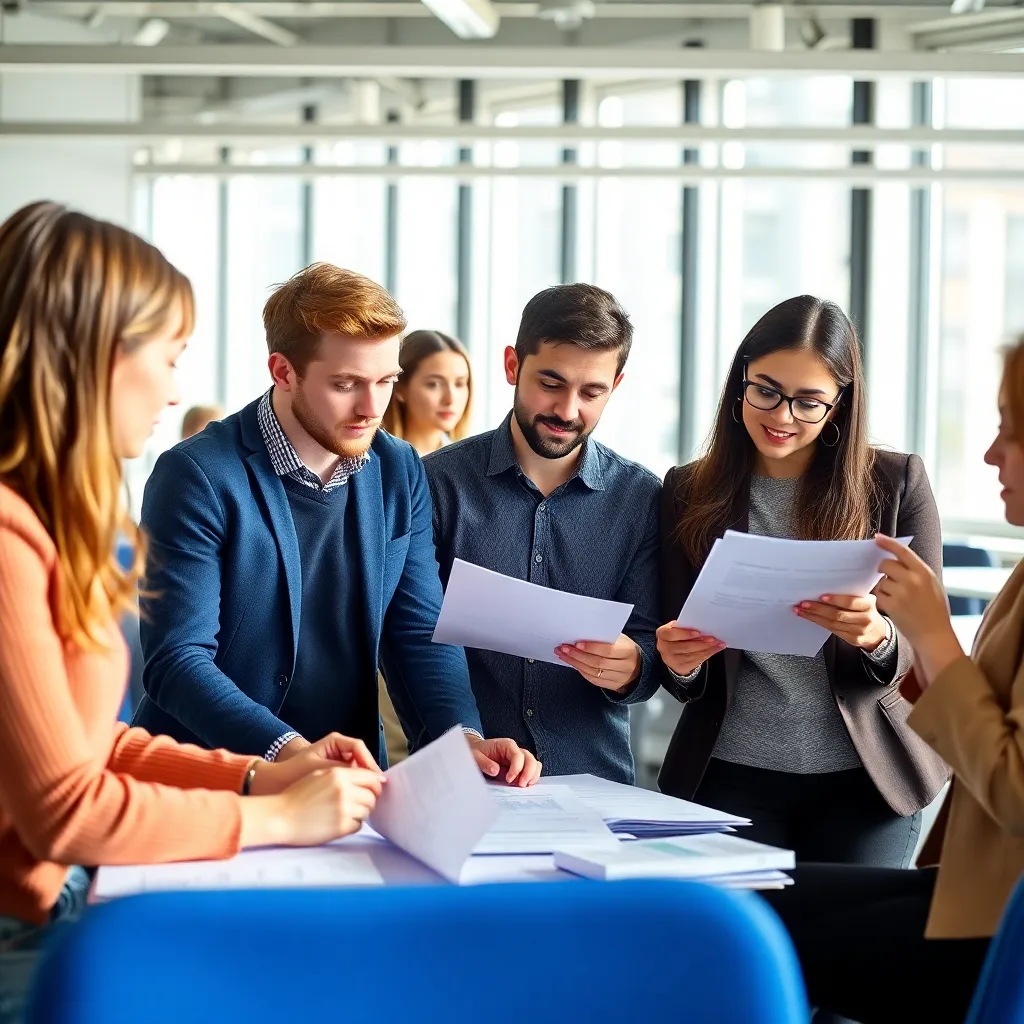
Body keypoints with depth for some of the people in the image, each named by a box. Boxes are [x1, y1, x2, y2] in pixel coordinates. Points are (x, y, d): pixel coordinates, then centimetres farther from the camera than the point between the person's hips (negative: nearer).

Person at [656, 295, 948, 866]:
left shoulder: (898, 482, -2)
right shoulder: (690, 492, 3)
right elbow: (687, 682, 7)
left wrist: (878, 638, -25)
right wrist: (681, 663, -16)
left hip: (865, 778, -1)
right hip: (729, 777, 1)